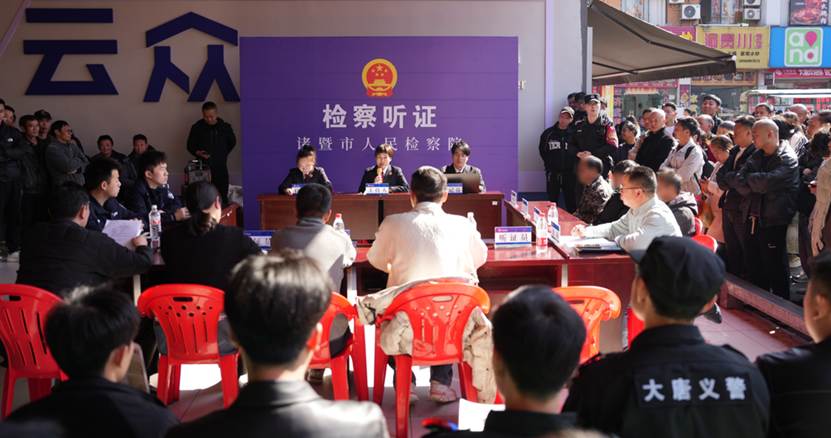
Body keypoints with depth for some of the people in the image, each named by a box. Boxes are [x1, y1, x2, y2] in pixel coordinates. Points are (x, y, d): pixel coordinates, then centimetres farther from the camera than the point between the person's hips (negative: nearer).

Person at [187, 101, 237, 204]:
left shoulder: (225, 127, 1)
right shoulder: (197, 128, -1)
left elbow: (232, 142, 18)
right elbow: (190, 146, 6)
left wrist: (223, 155, 10)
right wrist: (198, 153, -13)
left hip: (221, 168, 1)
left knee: (222, 198, 3)